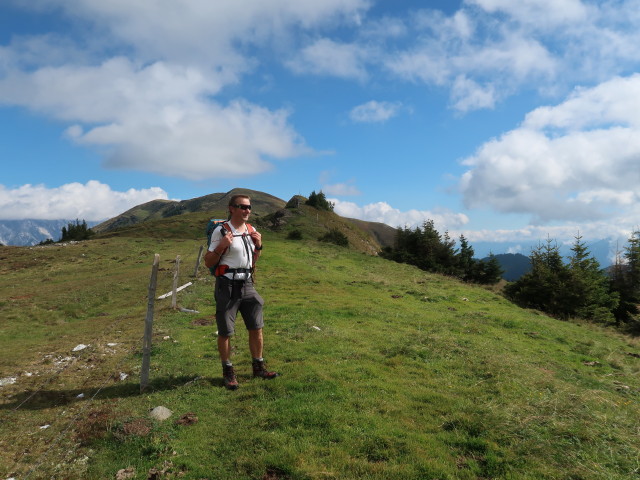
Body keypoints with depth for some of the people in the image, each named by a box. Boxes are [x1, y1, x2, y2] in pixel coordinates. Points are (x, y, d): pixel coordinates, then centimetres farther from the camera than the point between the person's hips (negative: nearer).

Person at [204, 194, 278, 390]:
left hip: (247, 284, 6)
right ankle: (228, 371, 22)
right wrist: (221, 247, -22)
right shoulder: (221, 231, -11)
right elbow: (208, 262, -7)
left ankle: (258, 366, 26)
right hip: (227, 285, -5)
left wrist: (258, 246, 1)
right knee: (225, 332, 4)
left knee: (256, 327, 10)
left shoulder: (251, 230, 8)